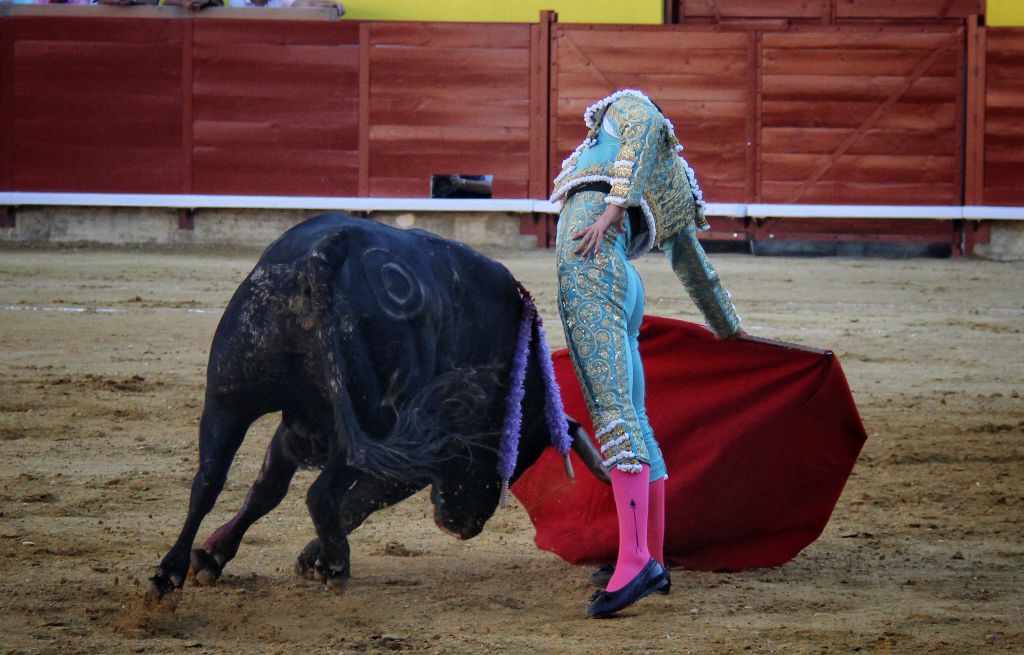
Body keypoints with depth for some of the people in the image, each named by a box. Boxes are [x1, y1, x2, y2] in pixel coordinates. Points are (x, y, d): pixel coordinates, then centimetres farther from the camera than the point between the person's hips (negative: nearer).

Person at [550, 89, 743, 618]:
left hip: (587, 268, -9)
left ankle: (634, 560, -27)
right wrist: (727, 326, 55)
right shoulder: (672, 192, 33)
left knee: (612, 410, -17)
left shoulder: (630, 105, 18)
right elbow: (695, 269, 43)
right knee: (632, 419, 11)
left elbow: (645, 127, -7)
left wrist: (613, 208, -16)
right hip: (624, 285, 9)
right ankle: (653, 562, 13)